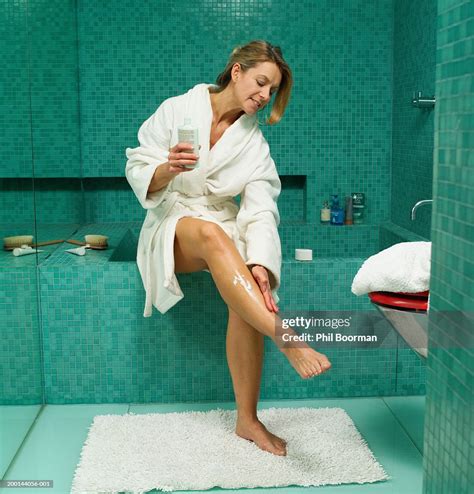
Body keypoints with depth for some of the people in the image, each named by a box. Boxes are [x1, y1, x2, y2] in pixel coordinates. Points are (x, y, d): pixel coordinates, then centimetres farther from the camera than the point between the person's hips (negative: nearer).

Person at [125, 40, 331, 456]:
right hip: (172, 224, -2)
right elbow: (137, 173, -4)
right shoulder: (177, 110, -2)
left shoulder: (254, 141, 3)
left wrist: (259, 264, -29)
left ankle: (247, 419, -21)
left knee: (246, 297, -29)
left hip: (224, 226, 2)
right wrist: (168, 169, -27)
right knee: (211, 234, -39)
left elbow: (260, 209, -11)